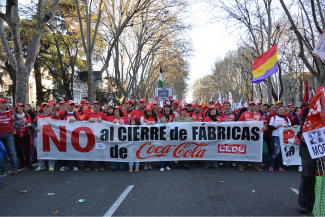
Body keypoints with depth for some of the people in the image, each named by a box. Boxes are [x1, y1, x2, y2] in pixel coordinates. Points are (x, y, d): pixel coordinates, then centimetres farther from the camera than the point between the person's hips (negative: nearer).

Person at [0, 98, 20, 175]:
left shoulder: (11, 112, 6)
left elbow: (17, 120, 14)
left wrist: (15, 129, 7)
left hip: (9, 134, -1)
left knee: (12, 151, -3)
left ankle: (14, 169, 2)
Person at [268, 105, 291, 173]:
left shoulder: (287, 119, 15)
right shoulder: (274, 117, 7)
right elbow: (270, 127, 1)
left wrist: (287, 127, -8)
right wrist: (276, 127, -14)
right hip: (276, 137, -3)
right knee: (277, 151, -14)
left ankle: (281, 166, 17)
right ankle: (271, 166, 1)